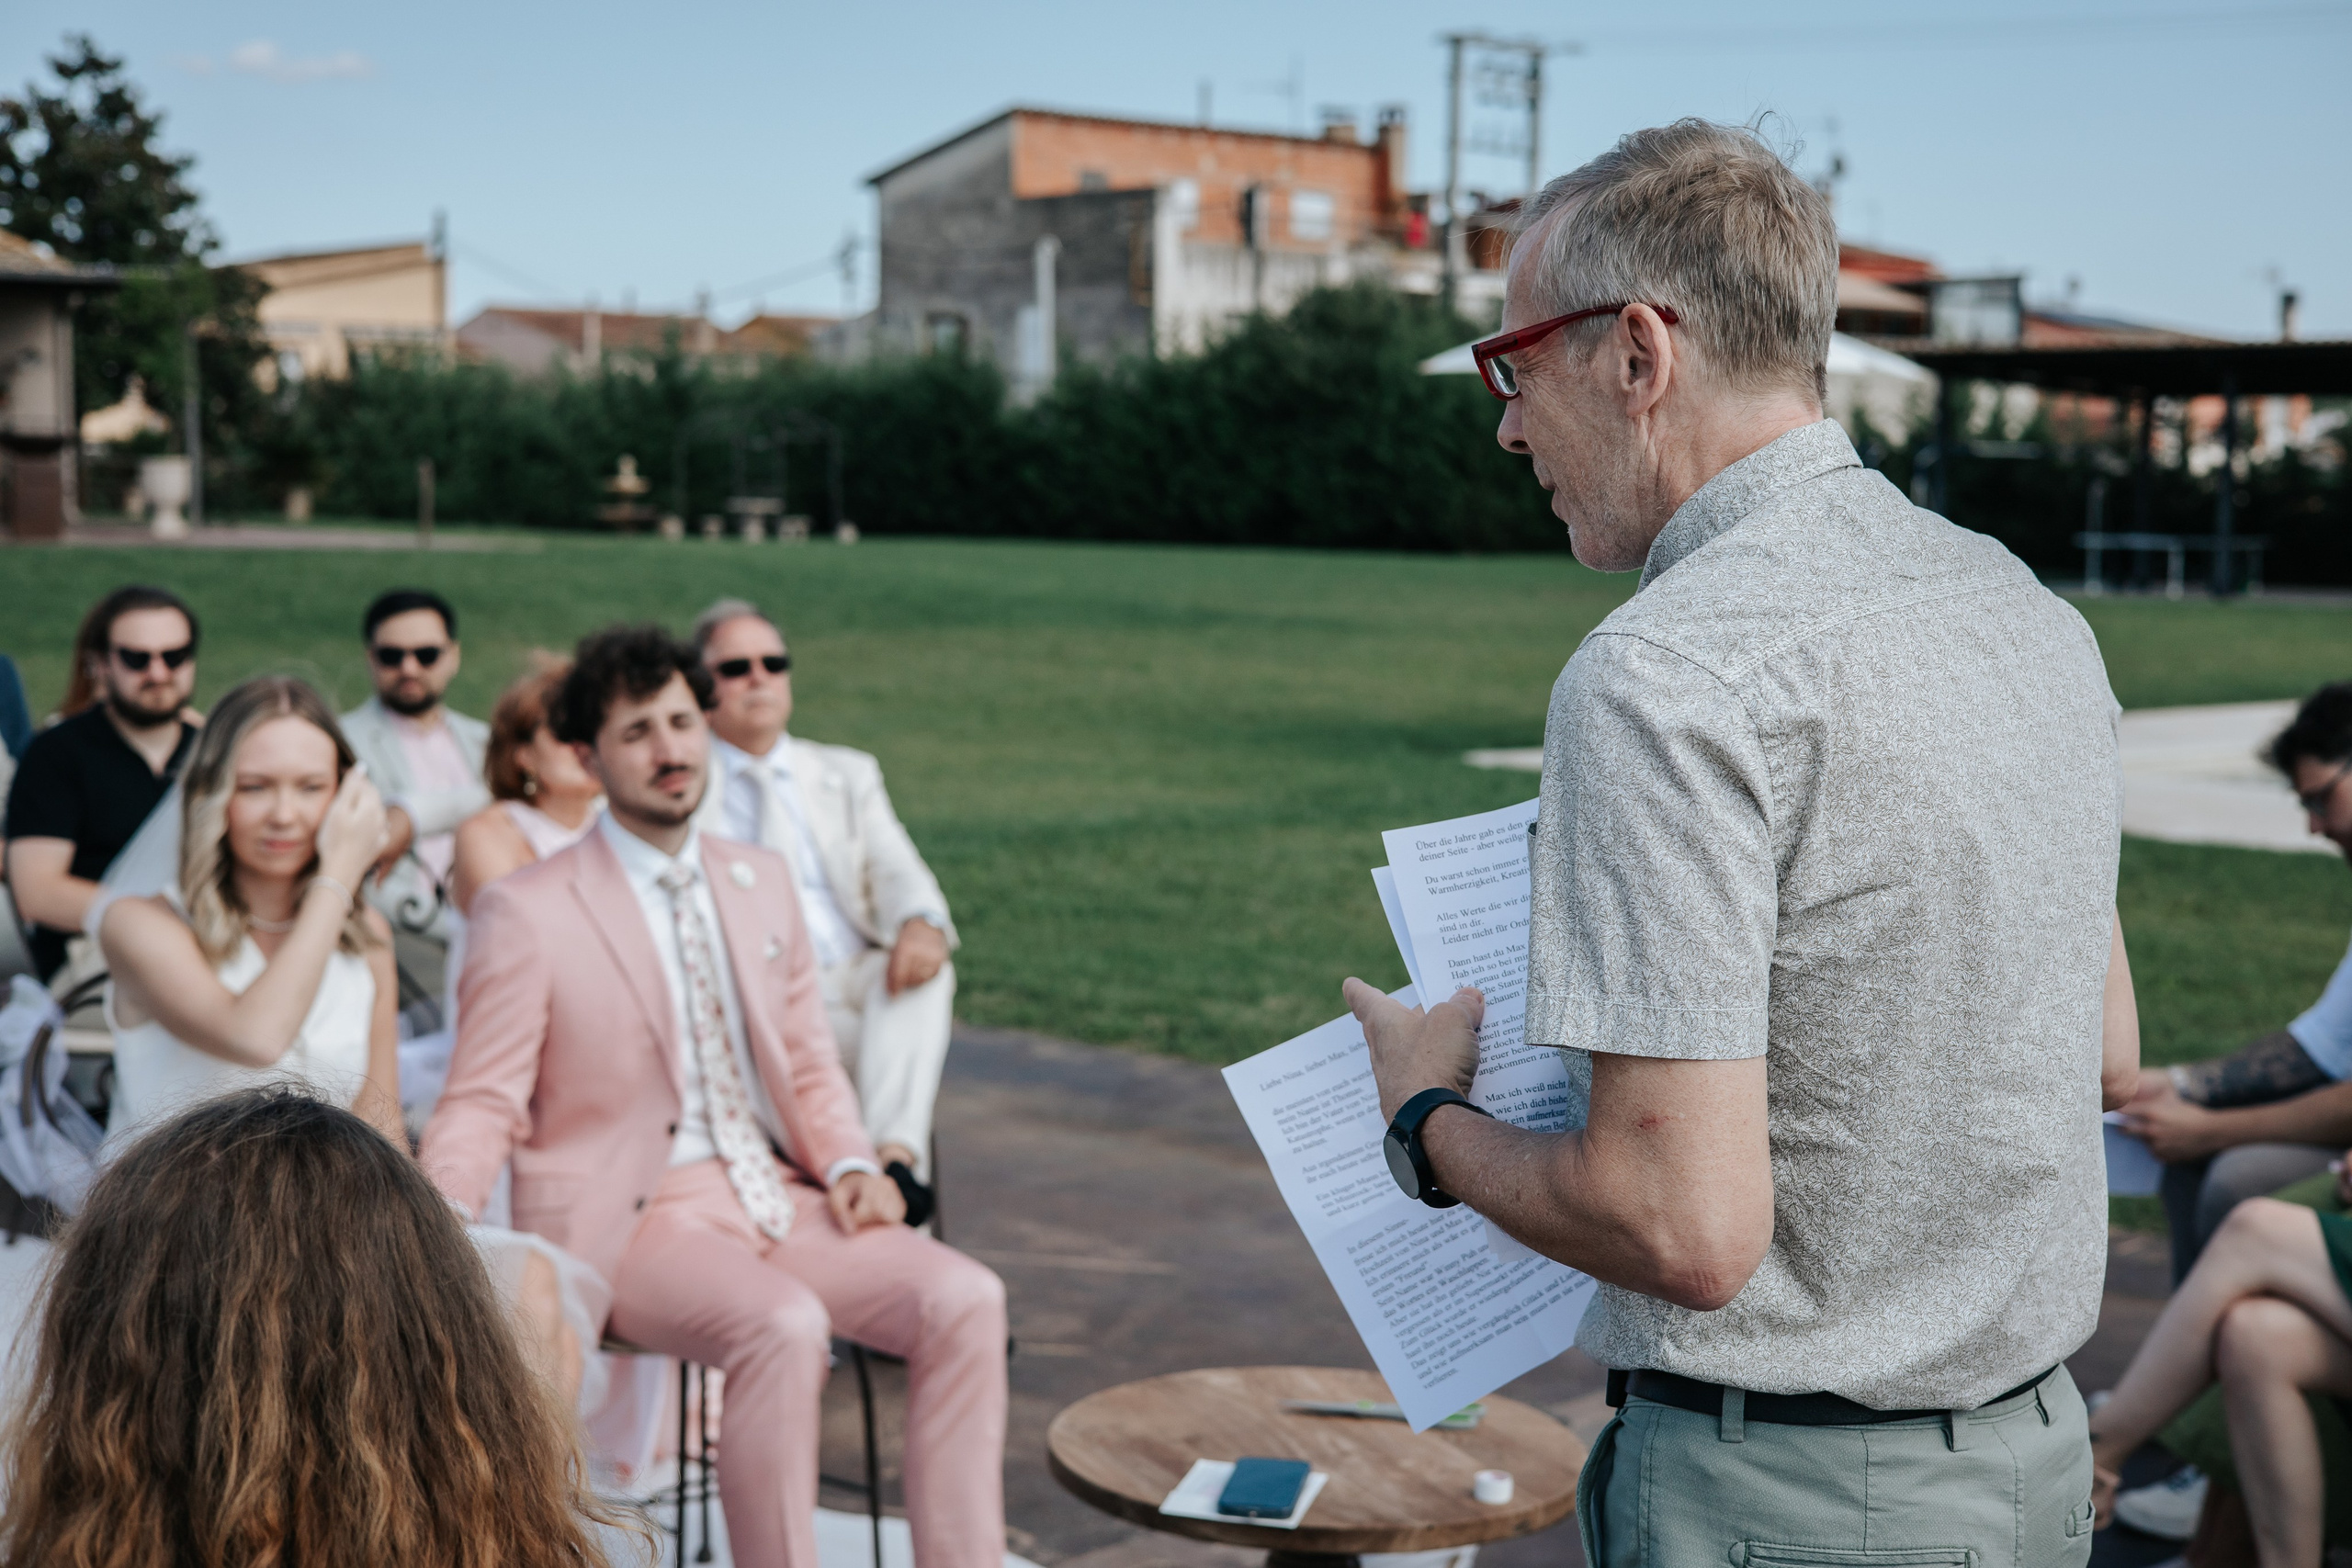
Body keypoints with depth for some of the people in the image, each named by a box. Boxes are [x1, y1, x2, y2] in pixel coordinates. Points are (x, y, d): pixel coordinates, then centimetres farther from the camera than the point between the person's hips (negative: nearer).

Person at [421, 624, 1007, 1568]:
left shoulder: (761, 884, 13)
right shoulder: (525, 913, -4)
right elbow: (482, 1105, -3)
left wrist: (848, 1165, -1)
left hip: (773, 1195, 6)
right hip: (628, 1220, -5)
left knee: (965, 1300, -17)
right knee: (785, 1328, -34)